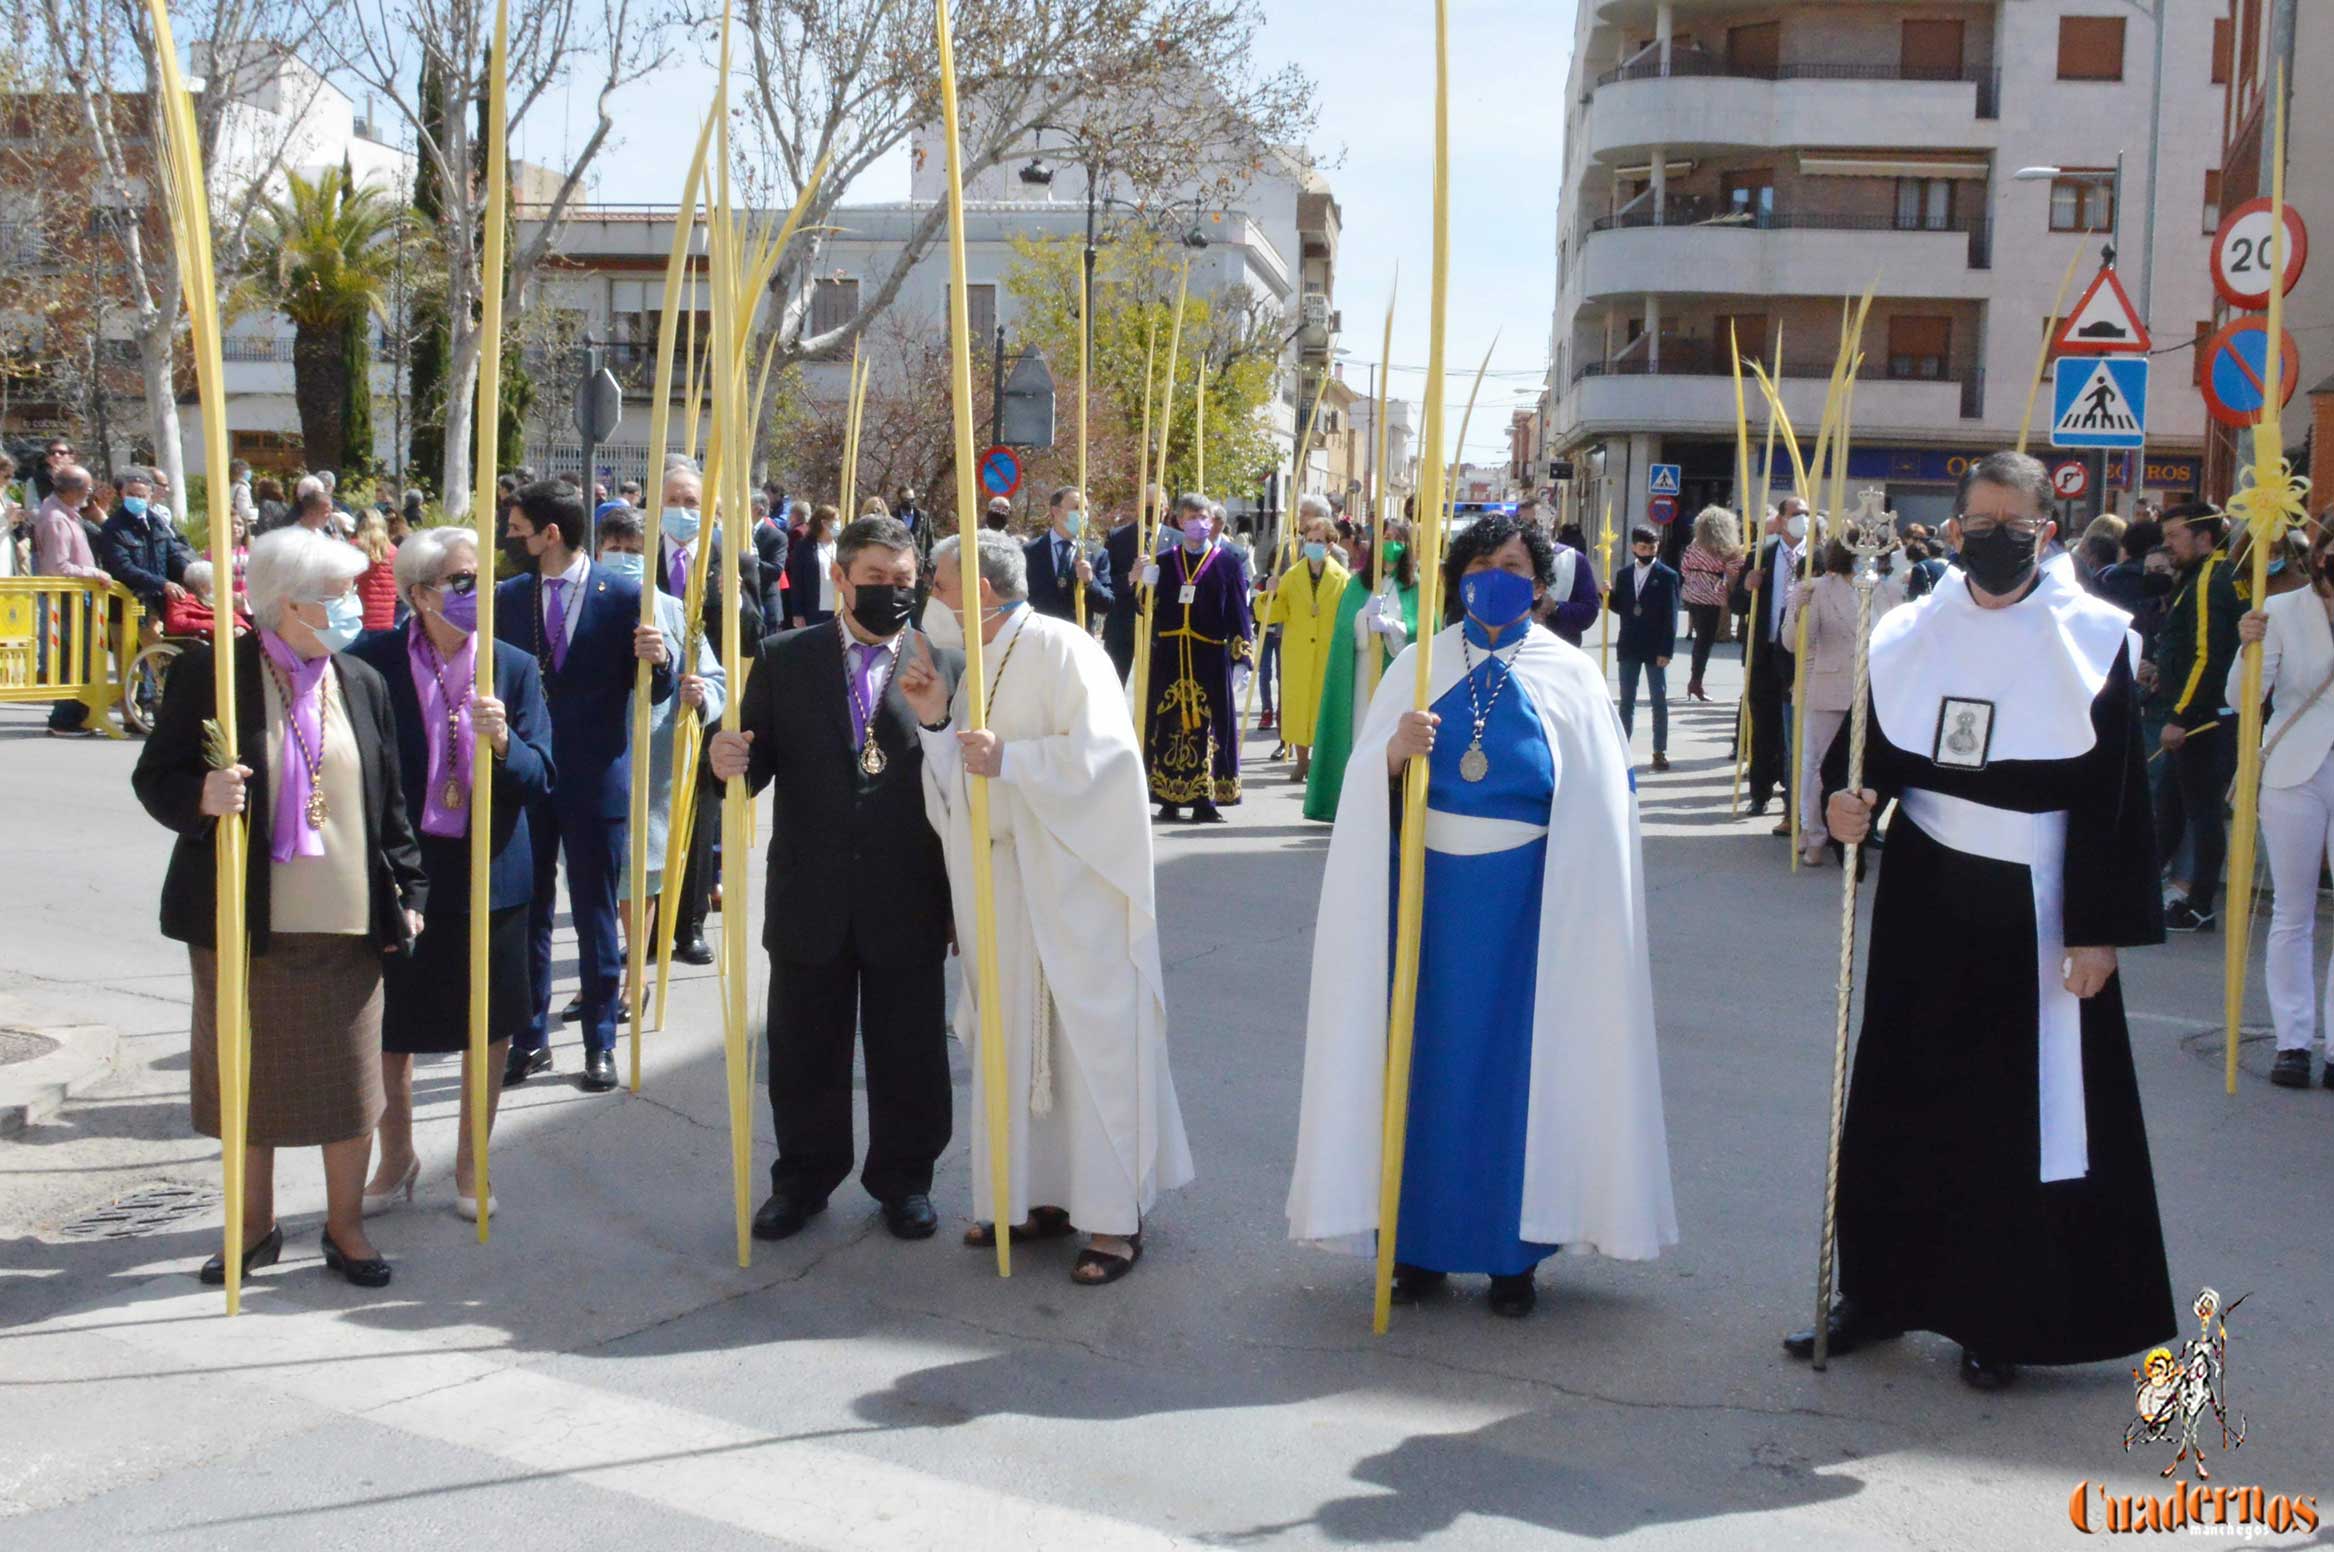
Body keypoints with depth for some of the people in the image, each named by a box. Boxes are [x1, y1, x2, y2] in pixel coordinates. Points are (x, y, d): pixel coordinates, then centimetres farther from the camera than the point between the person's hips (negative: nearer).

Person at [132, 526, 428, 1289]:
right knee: (249, 1081, 10)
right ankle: (255, 1228, 26)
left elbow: (388, 799, 11)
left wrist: (407, 890, 7)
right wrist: (199, 796, -24)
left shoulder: (362, 682, 7)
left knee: (350, 1080, 7)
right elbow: (154, 777, -2)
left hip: (348, 924, 3)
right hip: (245, 920, -2)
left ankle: (345, 1227, 23)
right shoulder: (210, 673, -5)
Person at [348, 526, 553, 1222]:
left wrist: (502, 741, -27)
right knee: (389, 1027, 13)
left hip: (488, 875, 1)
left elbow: (539, 781, -8)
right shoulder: (372, 660, -8)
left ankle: (471, 1163, 30)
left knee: (490, 1028, 10)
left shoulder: (514, 667, -4)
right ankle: (396, 1158, 35)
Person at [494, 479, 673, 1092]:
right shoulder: (506, 598, 5)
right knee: (527, 915, 10)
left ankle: (600, 1044, 17)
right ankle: (530, 1039, 21)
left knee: (595, 916, 6)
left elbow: (654, 692, -3)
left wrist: (658, 661, -25)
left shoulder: (624, 597, -5)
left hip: (595, 780, -3)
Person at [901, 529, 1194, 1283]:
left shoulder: (1060, 648, -10)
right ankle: (1040, 1194, 22)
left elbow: (1100, 748, -20)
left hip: (1076, 880, -8)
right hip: (1004, 881, 8)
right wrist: (936, 721, -2)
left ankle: (1115, 1216, 4)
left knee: (1093, 1041, -3)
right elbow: (960, 788, 12)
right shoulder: (974, 666, 14)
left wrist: (1009, 759, -24)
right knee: (1015, 1038, 11)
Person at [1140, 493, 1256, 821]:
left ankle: (1205, 800, 1)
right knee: (1169, 723, 2)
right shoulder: (1164, 562, 11)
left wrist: (1240, 647, -4)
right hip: (1169, 656, 2)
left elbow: (1237, 609, 3)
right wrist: (1144, 586, -8)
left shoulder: (1225, 563, 5)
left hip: (1209, 657, -2)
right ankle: (1169, 799, 8)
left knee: (1207, 725, -2)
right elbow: (1150, 606, 10)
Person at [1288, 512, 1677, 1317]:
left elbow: (1598, 804, 1)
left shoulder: (1571, 675, 1)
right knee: (1428, 1056, 5)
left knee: (1518, 1064, 3)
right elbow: (1365, 784, 2)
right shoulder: (1421, 666, 5)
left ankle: (1515, 1252, 15)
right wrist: (1394, 752, -19)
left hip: (1527, 903, -1)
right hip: (1432, 892, 1)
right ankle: (1420, 1242, 17)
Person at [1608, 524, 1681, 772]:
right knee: (1626, 700, 9)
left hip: (1655, 648, -3)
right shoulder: (1624, 574, 7)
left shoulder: (1667, 576, -4)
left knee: (1659, 701, 2)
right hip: (1629, 647, 3)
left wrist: (1666, 650, -13)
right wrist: (1608, 595, -9)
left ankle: (1660, 751, 7)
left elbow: (1671, 616, -8)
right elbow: (1620, 608, 11)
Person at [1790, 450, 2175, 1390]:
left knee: (2020, 1116, 3)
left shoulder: (2091, 639, -6)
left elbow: (2113, 796, -8)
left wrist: (2099, 929, -12)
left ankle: (2002, 1319, 15)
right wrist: (1848, 797, -11)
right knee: (1899, 1100, 9)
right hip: (1925, 898, 4)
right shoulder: (1912, 633, 4)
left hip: (2032, 911, -4)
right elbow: (1873, 746, 12)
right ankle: (1878, 1292, 22)